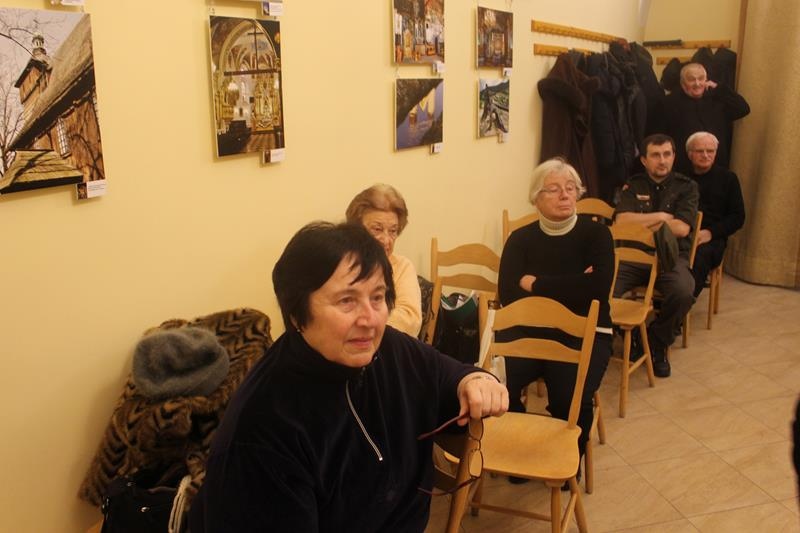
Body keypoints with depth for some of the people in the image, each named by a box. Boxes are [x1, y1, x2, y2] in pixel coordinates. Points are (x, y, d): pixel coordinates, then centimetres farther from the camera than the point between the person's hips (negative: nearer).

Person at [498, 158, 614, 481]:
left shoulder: (596, 233, 1)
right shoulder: (520, 239, 5)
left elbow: (598, 288, -17)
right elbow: (508, 294, -10)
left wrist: (536, 284, -10)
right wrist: (571, 289, -15)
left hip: (583, 333, -1)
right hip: (527, 330, 2)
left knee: (569, 397, -30)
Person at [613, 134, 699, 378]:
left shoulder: (686, 186, 10)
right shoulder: (633, 185, 14)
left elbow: (682, 228, -4)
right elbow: (622, 220, -4)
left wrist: (641, 222, -2)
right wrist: (661, 216, -3)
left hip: (671, 255, 0)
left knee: (683, 292, -34)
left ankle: (657, 344, -4)